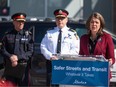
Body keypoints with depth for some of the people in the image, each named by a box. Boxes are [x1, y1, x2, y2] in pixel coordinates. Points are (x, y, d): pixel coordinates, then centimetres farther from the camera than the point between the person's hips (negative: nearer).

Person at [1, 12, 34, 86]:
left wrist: (18, 57, -14)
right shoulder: (8, 35, 9)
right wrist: (11, 57, -15)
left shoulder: (28, 35, 5)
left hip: (23, 66, -1)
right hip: (10, 66, 1)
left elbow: (30, 52, -2)